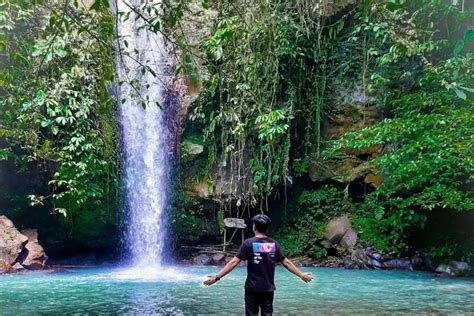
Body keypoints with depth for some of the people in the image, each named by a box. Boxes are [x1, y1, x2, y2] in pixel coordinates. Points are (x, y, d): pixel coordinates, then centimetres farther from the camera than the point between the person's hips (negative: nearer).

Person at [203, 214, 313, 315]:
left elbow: (234, 262, -15)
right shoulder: (274, 244, 2)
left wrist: (217, 277, -14)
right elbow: (286, 262, 7)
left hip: (252, 288, -3)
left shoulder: (249, 243, -9)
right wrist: (301, 275, 19)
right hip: (268, 288, 3)